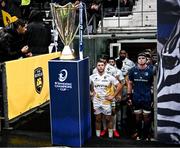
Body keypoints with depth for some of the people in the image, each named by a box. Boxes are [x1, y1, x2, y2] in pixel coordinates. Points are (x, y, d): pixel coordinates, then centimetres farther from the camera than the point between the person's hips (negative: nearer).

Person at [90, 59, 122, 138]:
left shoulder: (109, 77, -6)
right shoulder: (92, 77, -2)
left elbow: (119, 86, -2)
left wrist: (113, 96, -5)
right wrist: (90, 92, 1)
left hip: (106, 102, -1)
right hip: (96, 102, 1)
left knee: (108, 119, 6)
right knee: (98, 119, 11)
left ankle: (110, 136, 17)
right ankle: (98, 136, 22)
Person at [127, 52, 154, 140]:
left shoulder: (150, 71, -4)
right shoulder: (133, 70, 1)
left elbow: (154, 85, 1)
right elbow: (130, 84, 7)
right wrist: (129, 97, 3)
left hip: (147, 98, -2)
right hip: (136, 98, 2)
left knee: (146, 117, 4)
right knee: (137, 116, 11)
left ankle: (146, 135, 17)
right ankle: (138, 133, 24)